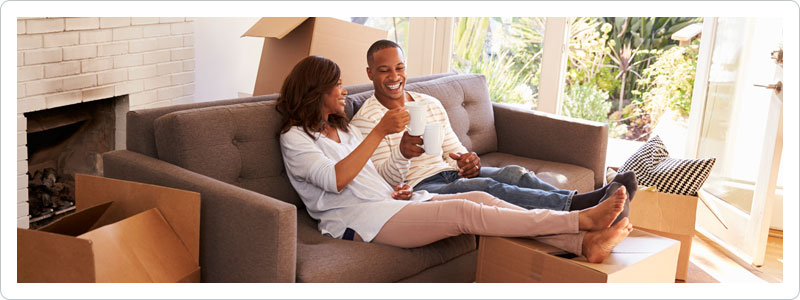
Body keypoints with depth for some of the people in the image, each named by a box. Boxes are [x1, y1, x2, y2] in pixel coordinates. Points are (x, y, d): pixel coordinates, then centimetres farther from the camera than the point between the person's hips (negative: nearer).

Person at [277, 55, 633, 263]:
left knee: (480, 199, -16)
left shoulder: (345, 130, 27)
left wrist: (395, 191, 6)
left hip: (388, 201, 8)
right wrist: (380, 131, -19)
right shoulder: (294, 137, 0)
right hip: (356, 218, -8)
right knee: (463, 212, -26)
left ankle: (585, 243, -27)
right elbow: (336, 179, -17)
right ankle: (582, 219, -28)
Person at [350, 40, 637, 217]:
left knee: (513, 173, -21)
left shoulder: (430, 104, 18)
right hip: (419, 188, -6)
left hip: (451, 173, 6)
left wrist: (468, 162, -8)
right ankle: (579, 205, -45)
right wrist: (402, 154, -33)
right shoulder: (365, 120, -2)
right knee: (486, 187, -31)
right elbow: (384, 179, -10)